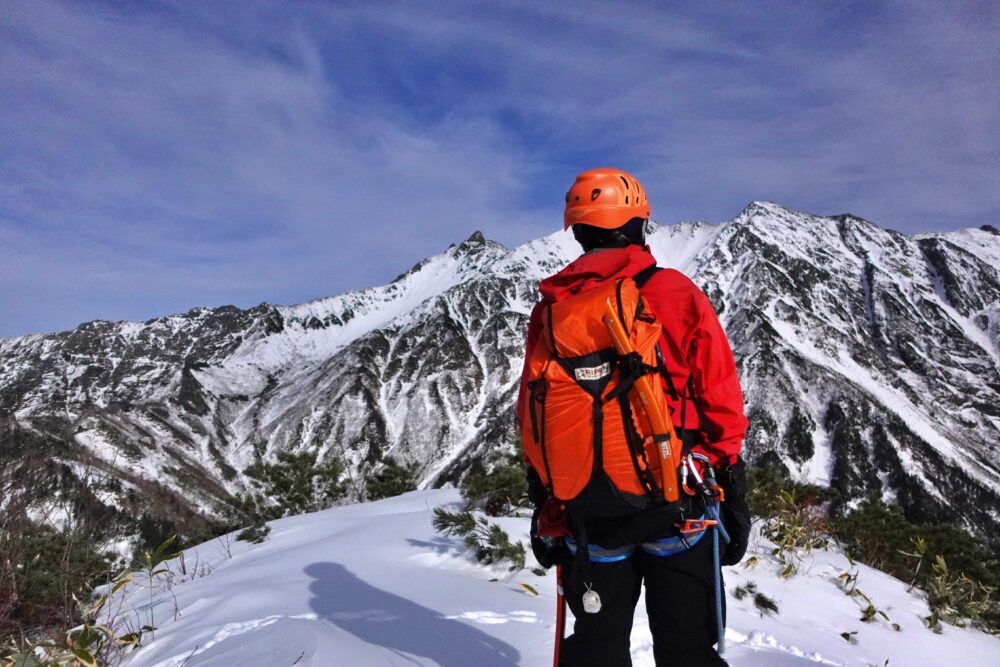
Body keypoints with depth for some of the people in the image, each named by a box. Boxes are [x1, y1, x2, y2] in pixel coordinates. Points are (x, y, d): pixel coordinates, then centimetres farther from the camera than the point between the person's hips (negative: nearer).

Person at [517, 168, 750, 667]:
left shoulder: (550, 310, 1)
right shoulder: (678, 294, -6)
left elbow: (532, 416, 5)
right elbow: (721, 405, -5)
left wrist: (543, 503, 16)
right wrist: (732, 495, 5)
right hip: (674, 502, -2)